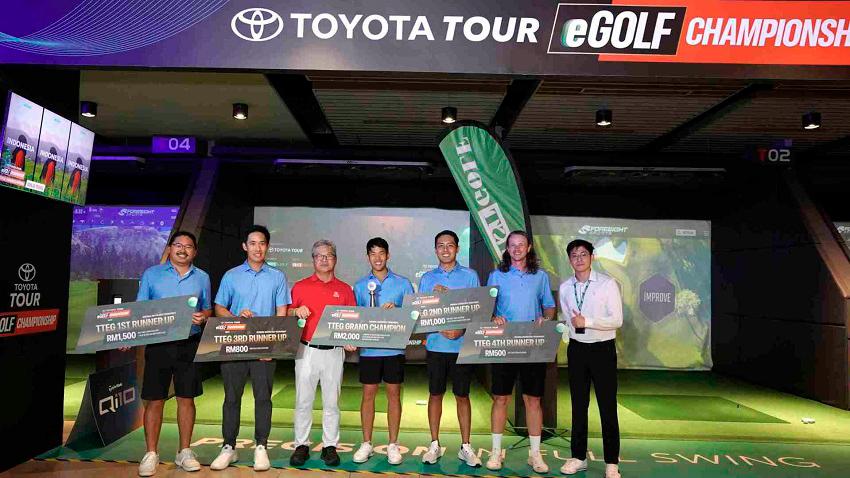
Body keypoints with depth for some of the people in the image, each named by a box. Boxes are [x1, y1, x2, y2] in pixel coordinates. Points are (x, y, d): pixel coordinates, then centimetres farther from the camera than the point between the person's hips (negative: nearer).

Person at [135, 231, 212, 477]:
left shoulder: (202, 278, 10)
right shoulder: (151, 274, 6)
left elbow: (208, 309, 13)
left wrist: (202, 316, -10)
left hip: (189, 345, 1)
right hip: (158, 343, -1)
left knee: (186, 398, 6)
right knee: (154, 400, 3)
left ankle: (184, 452, 18)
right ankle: (151, 454, 15)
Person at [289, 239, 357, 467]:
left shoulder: (345, 289, 8)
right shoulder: (300, 286, 7)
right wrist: (297, 312, -12)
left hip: (334, 352, 0)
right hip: (306, 351, 0)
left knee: (332, 402, 7)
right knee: (303, 401, 5)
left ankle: (330, 446, 18)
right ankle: (301, 446, 18)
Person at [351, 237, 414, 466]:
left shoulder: (402, 283, 3)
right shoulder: (360, 285, 8)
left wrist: (396, 310, -15)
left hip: (394, 347, -1)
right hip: (369, 348, 1)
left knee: (393, 394, 6)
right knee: (368, 394, 7)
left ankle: (393, 445, 18)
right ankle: (366, 444, 20)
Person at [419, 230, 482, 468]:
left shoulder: (470, 275, 3)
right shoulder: (427, 278, 7)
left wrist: (462, 330, -17)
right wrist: (441, 330, -14)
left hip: (462, 344, -1)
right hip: (435, 345, 1)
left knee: (462, 395, 7)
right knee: (435, 394, 9)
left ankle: (465, 447, 18)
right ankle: (434, 445, 22)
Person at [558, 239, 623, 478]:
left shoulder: (608, 284, -9)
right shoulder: (565, 288, 5)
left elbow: (617, 320, -14)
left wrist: (587, 321, -20)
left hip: (603, 349, -4)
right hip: (576, 349, 4)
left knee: (608, 406, 3)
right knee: (578, 404, 13)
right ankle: (578, 457, 25)